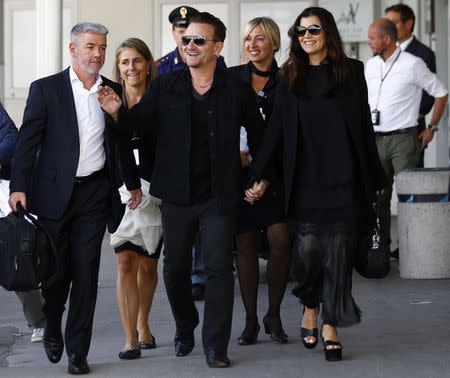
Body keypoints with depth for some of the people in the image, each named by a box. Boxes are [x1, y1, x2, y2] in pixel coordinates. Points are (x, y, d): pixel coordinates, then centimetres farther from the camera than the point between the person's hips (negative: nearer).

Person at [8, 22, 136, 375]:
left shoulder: (114, 92, 8)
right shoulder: (45, 88, -1)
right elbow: (28, 140, -4)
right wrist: (19, 187, -12)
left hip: (95, 192, 2)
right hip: (54, 193, -2)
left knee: (86, 272, 1)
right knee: (55, 270, 5)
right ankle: (52, 330, 32)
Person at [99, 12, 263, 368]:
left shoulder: (236, 90, -3)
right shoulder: (165, 86, 0)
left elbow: (258, 134, 8)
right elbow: (138, 119, -6)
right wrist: (116, 111, -27)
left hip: (219, 195, -2)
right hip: (176, 195, 2)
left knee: (219, 268, -5)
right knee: (175, 268, 13)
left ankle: (216, 346, 3)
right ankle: (185, 328, 36)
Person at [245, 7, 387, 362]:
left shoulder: (351, 71, 5)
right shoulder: (290, 78, 8)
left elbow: (365, 128, 7)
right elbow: (274, 130, 5)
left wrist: (375, 177, 8)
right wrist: (259, 176, -2)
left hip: (344, 180, 0)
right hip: (305, 181, 1)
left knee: (338, 252, -1)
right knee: (307, 248, -6)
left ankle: (330, 327, 6)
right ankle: (310, 308, 19)